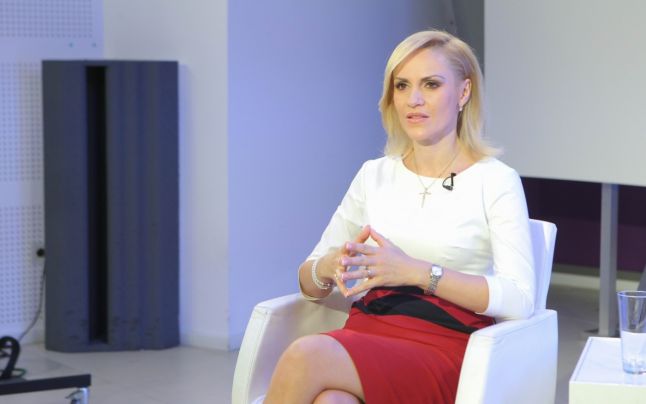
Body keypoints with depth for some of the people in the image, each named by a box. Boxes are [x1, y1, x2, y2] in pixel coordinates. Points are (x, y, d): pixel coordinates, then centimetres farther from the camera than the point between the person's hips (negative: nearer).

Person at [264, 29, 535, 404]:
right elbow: (308, 281, 16)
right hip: (366, 336, 4)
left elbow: (520, 300, -10)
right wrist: (329, 268, -9)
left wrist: (417, 272, -19)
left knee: (306, 356, -31)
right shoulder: (373, 174, 14)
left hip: (443, 348, -3)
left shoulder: (496, 181, 1)